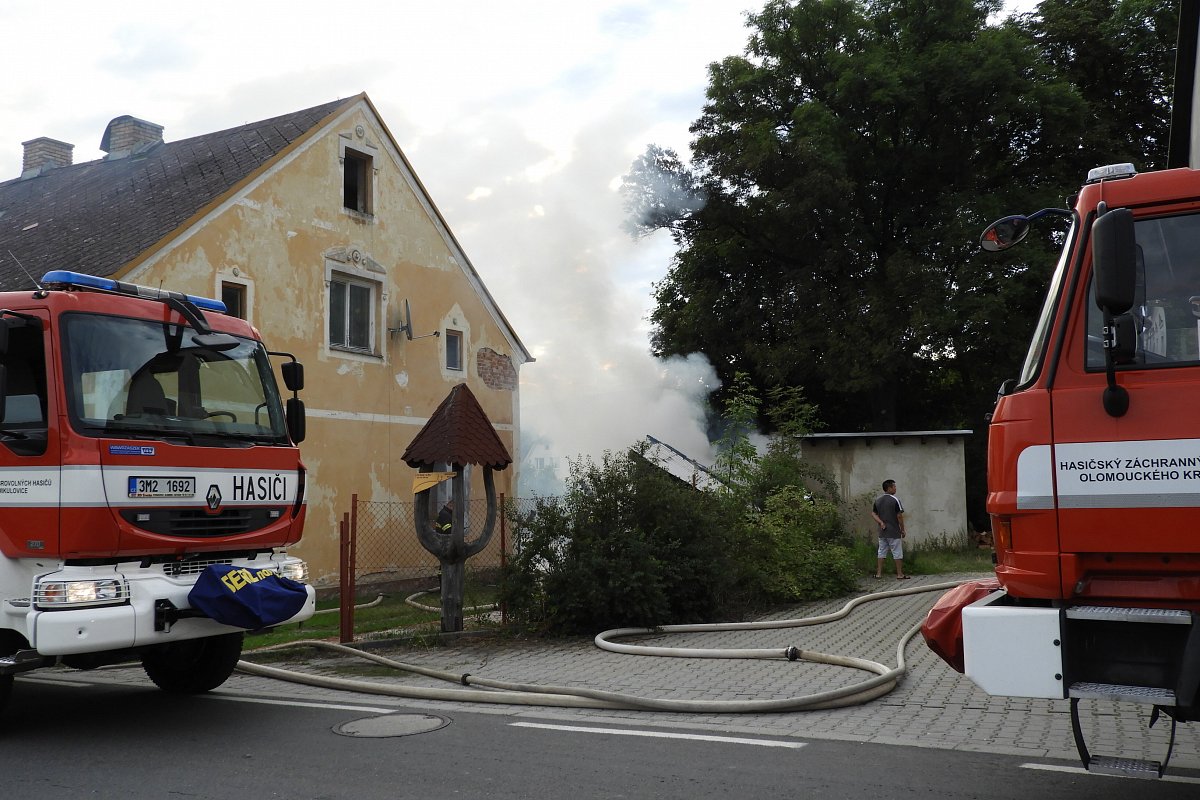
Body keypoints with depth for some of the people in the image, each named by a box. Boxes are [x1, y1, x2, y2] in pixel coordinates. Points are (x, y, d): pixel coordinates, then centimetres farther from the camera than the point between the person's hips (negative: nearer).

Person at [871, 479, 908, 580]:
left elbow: (873, 513, 7)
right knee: (897, 553, 1)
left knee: (881, 552, 11)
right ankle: (900, 574, 4)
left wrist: (881, 522, -3)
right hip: (894, 532, -6)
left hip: (882, 532, 6)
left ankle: (879, 573, 11)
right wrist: (903, 530, -5)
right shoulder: (895, 500, -13)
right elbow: (899, 516, -14)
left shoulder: (877, 500, 7)